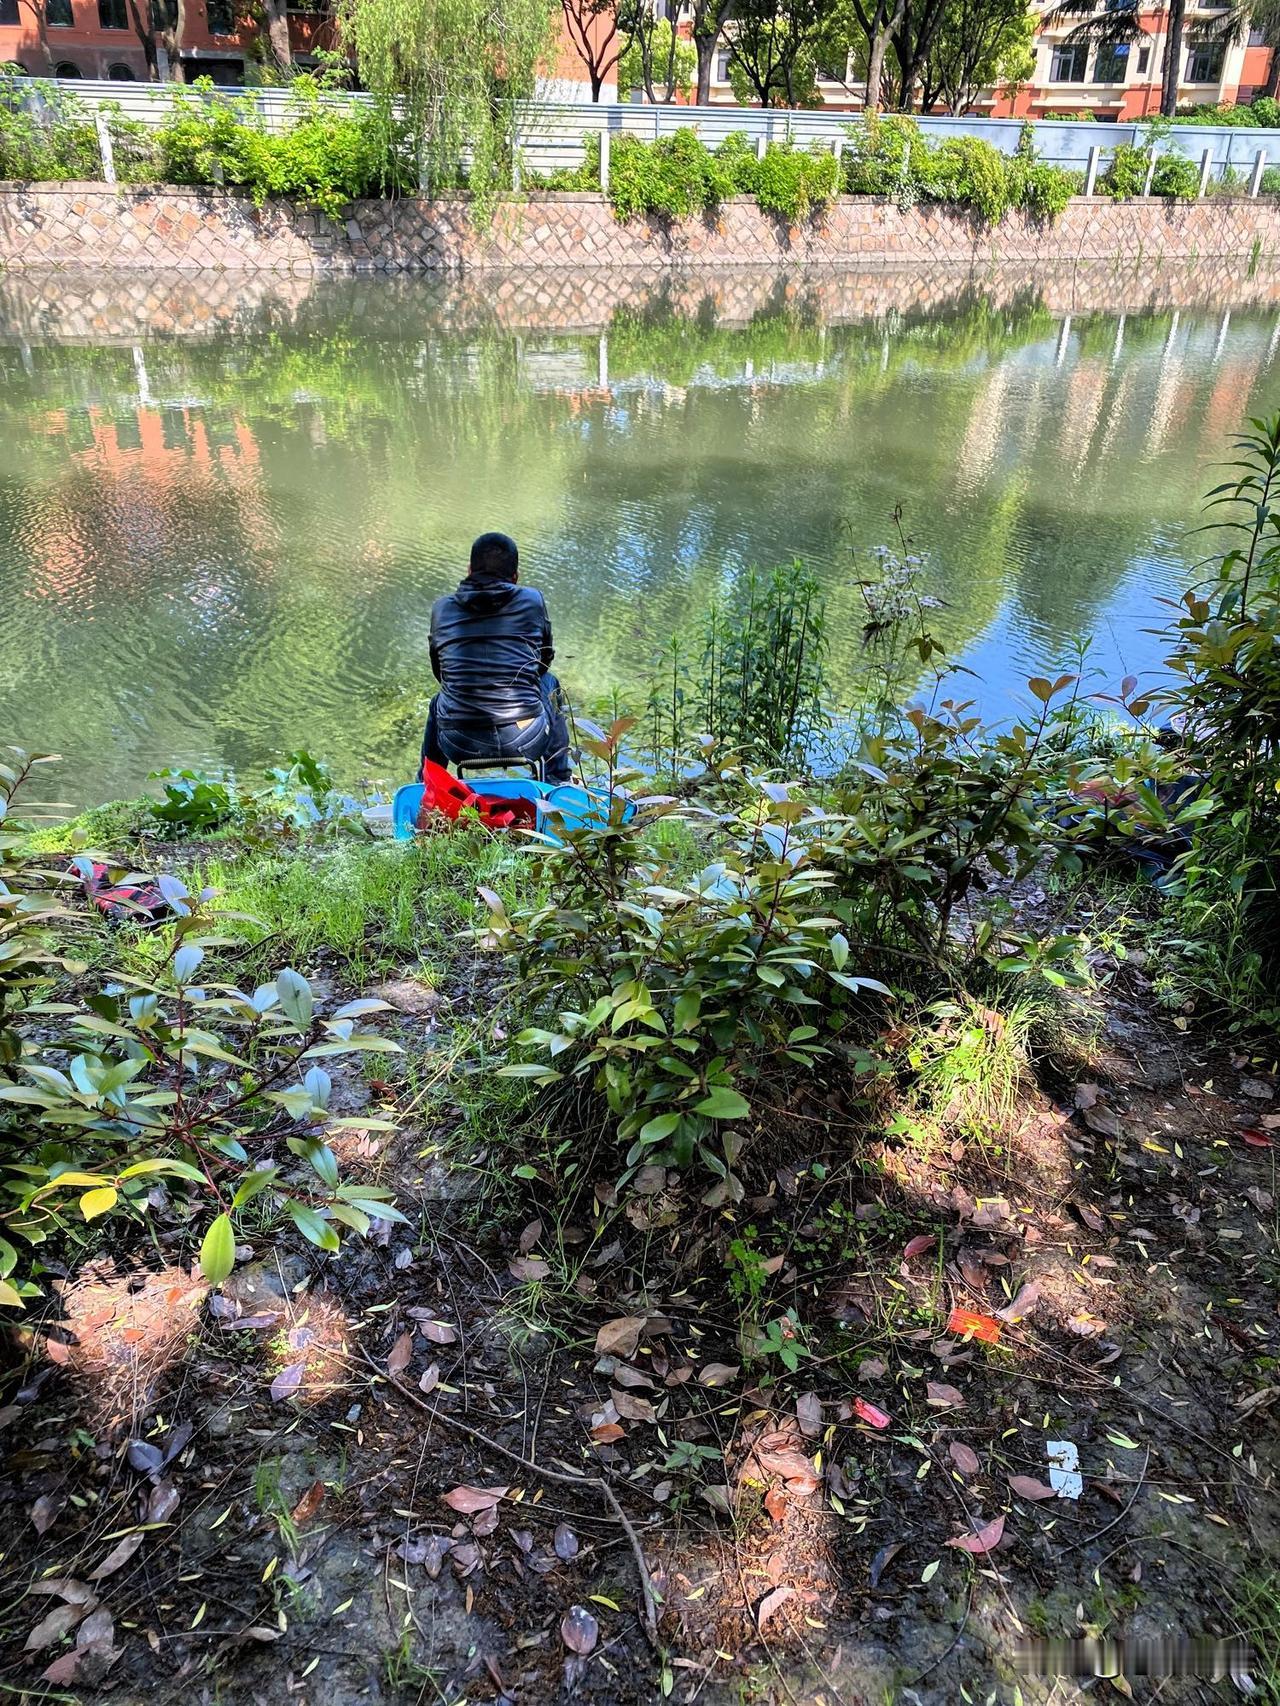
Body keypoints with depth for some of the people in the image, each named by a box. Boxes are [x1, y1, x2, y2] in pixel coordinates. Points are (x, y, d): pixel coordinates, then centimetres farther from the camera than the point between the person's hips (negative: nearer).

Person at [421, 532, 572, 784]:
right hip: (526, 741, -1)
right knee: (548, 682, 32)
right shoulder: (532, 600, 3)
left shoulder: (441, 607, 7)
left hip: (460, 745, 2)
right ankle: (558, 785, 37)